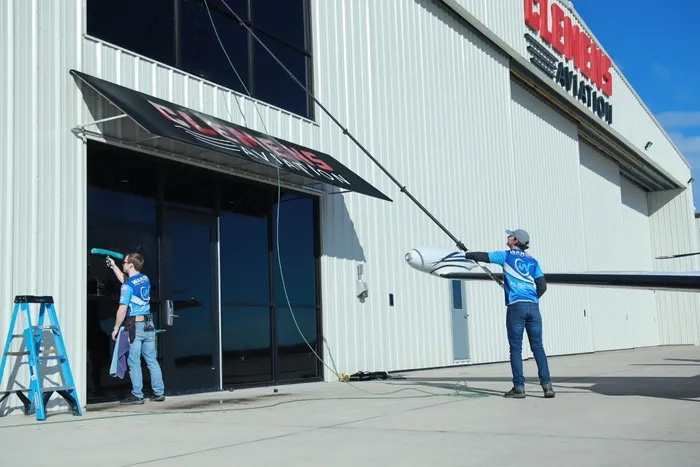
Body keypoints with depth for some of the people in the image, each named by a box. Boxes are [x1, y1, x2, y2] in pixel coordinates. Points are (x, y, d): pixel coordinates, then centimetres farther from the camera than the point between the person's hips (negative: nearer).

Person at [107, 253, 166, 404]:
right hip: (148, 324, 7)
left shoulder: (128, 286, -12)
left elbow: (122, 310, -15)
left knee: (134, 362, 0)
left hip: (134, 325, -7)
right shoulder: (145, 279, 10)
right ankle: (159, 392, 11)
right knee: (152, 360, 10)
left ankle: (137, 395, 3)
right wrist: (113, 266, 38)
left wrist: (115, 328, -5)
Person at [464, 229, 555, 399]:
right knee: (537, 346, 4)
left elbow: (483, 256, 10)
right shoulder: (532, 260, 16)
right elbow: (542, 286, 10)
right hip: (533, 306, 4)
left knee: (516, 348, 0)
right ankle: (547, 385, -2)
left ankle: (519, 387, 0)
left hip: (516, 306, -4)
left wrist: (467, 254, 27)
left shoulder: (507, 256, 6)